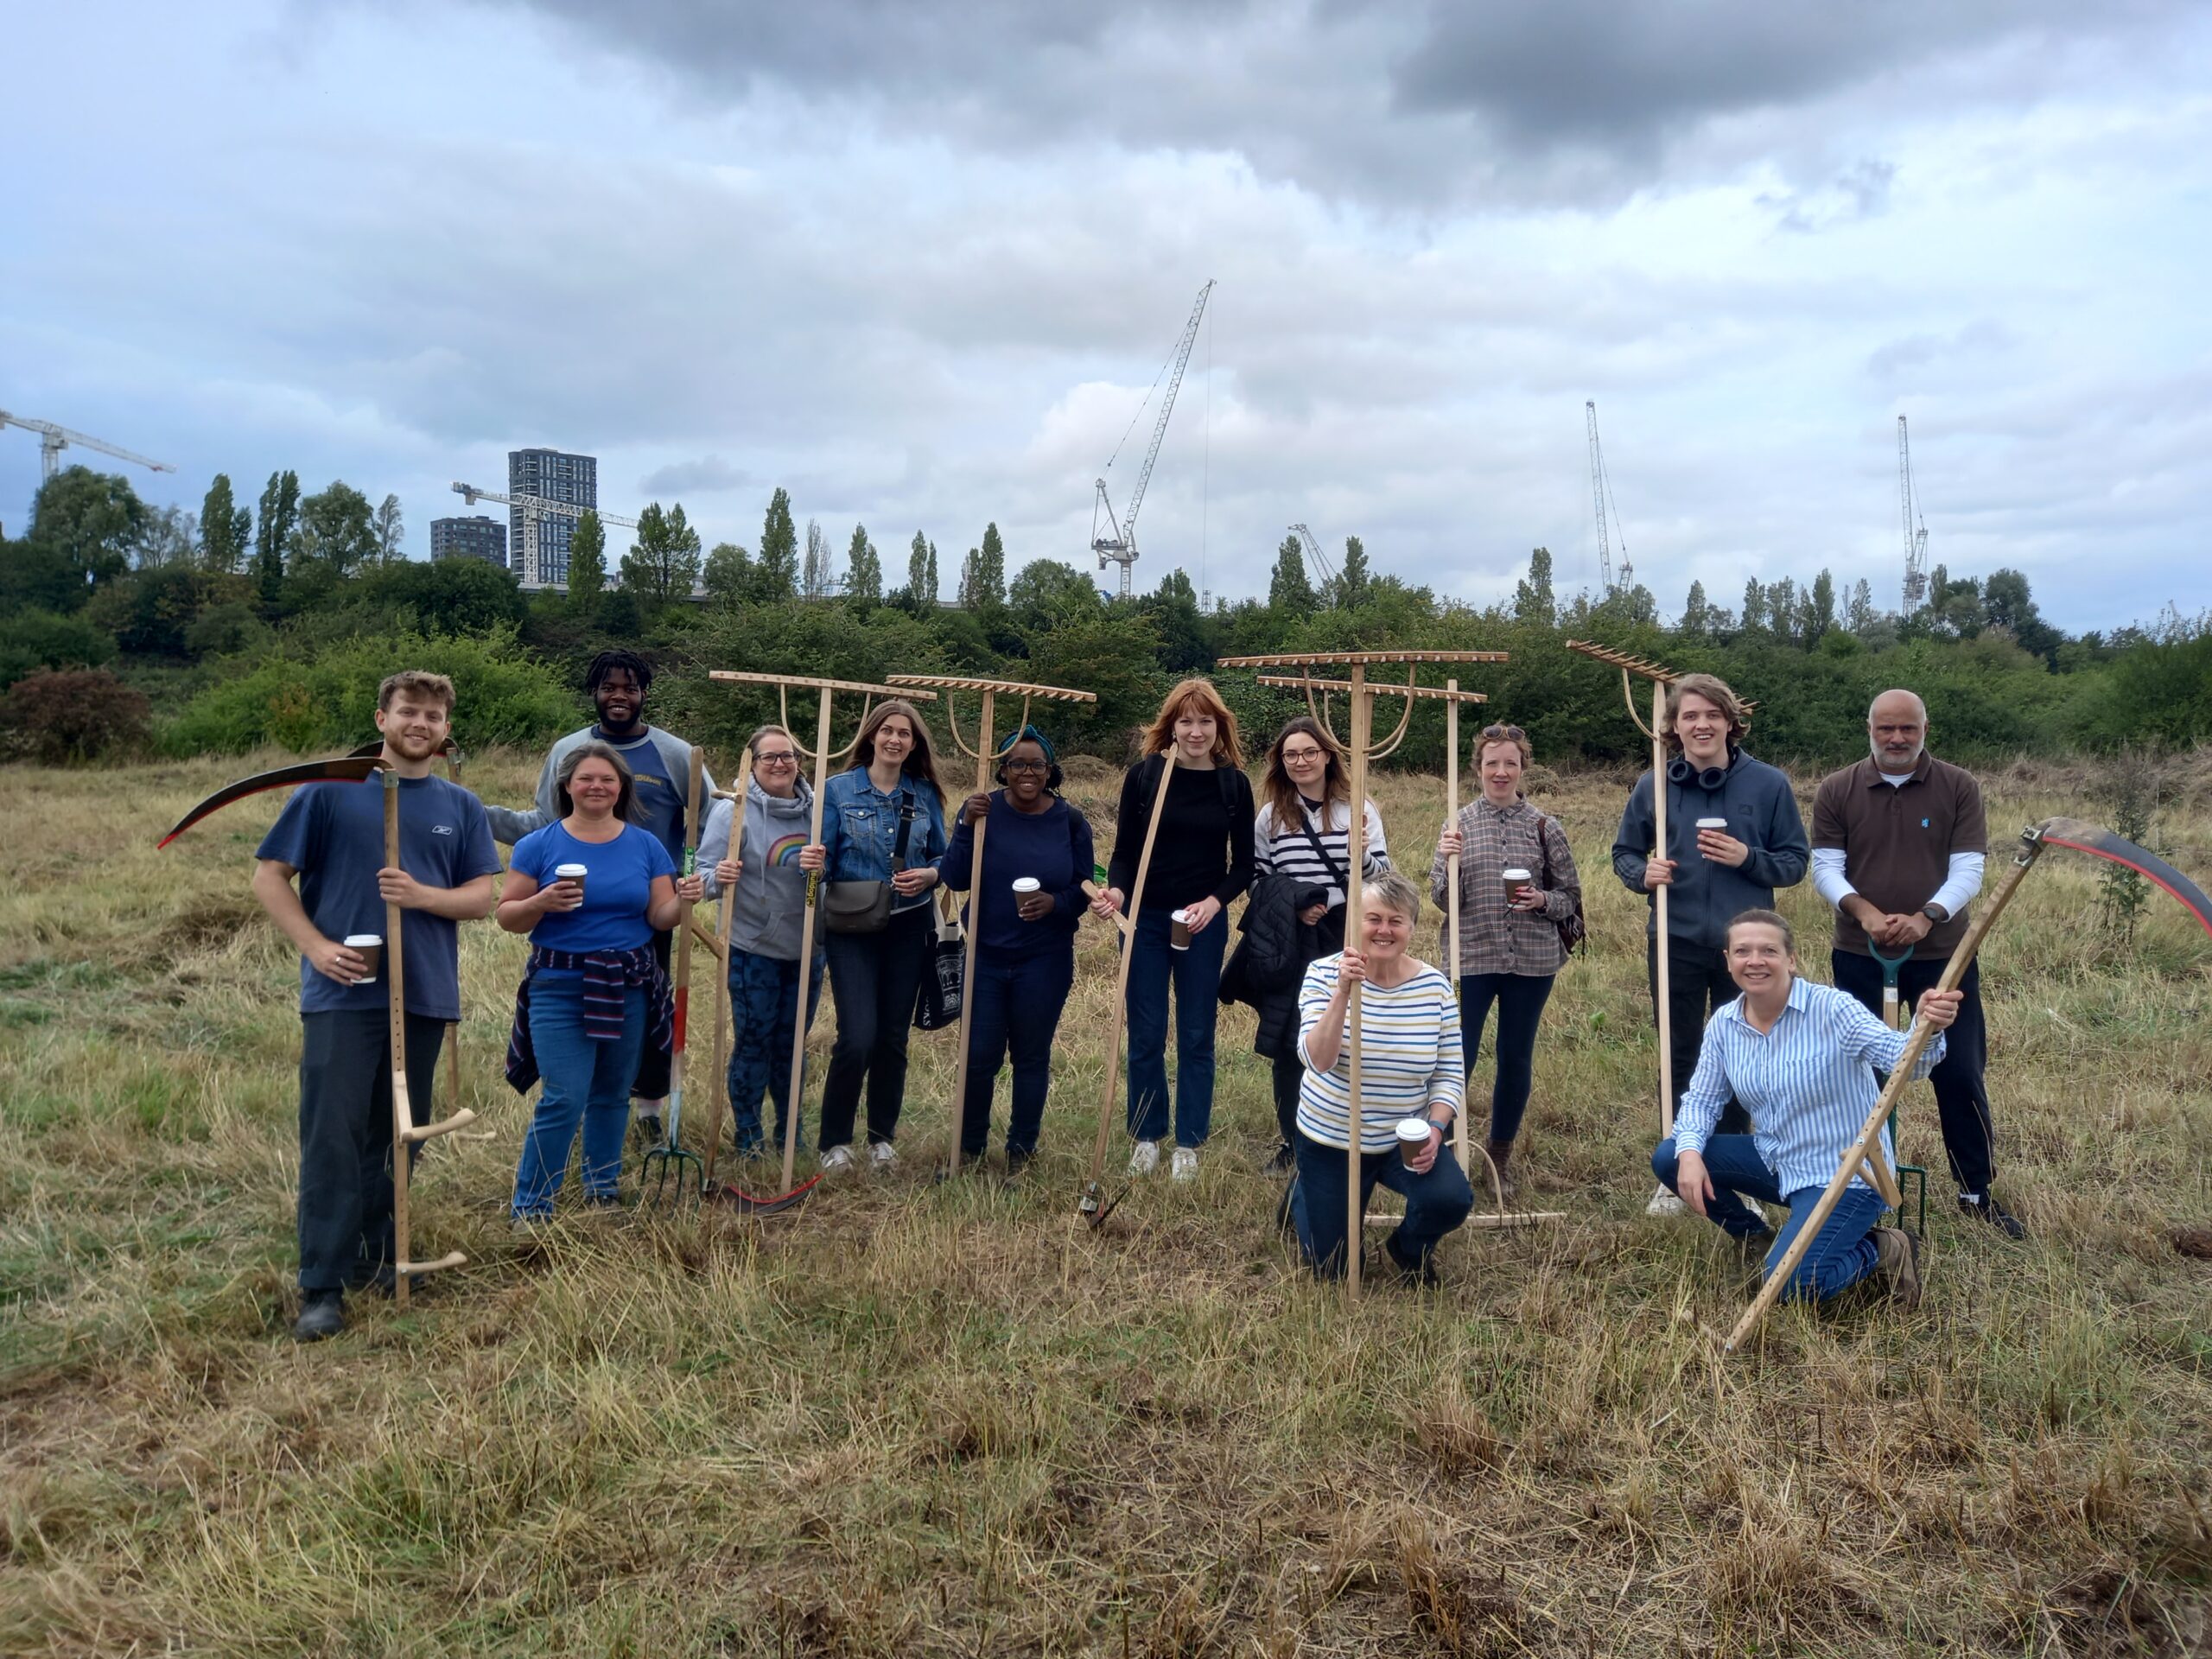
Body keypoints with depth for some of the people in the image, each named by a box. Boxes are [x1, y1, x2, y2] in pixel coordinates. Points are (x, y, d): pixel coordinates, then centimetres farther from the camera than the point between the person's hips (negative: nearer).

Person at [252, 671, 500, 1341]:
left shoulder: (460, 807, 9)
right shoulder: (329, 790, 0)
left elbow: (482, 898, 5)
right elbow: (269, 875, 1)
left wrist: (422, 895, -14)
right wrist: (316, 945, -11)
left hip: (425, 993, 3)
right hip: (342, 992, -3)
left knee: (397, 1137, 12)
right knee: (332, 1139, -4)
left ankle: (377, 1257, 27)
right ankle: (322, 1287, 4)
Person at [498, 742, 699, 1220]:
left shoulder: (646, 846, 5)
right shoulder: (538, 846, -1)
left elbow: (660, 917, 4)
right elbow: (507, 917, -1)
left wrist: (683, 900, -17)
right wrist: (541, 902, -21)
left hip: (629, 989, 3)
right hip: (560, 989, -3)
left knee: (612, 1094, 14)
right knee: (564, 1099, -9)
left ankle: (603, 1186, 31)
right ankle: (530, 1206, 3)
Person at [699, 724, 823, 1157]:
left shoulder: (817, 808, 1)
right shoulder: (734, 811, -9)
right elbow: (705, 876, -11)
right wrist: (718, 878, -33)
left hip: (807, 949, 4)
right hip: (753, 950, -4)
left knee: (792, 1043, 15)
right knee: (753, 1042, 4)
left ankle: (789, 1130, 28)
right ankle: (747, 1134, 18)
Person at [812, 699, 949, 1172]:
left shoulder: (925, 795, 6)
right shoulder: (838, 789, -2)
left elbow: (943, 859, 11)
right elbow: (823, 858, -4)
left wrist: (928, 875, -10)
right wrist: (812, 862, -26)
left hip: (908, 929, 3)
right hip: (853, 929, -3)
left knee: (894, 1037, 7)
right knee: (858, 1037, -12)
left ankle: (882, 1137, 24)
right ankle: (834, 1141, 7)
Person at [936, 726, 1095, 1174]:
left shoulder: (1071, 822, -2)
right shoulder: (982, 809, -3)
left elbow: (1084, 889, 0)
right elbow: (955, 879, -9)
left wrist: (1054, 903, -21)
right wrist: (968, 826, -22)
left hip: (1045, 963, 0)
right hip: (985, 956, 0)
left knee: (1032, 1057, 11)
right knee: (979, 1056, 4)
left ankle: (1021, 1150, 26)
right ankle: (969, 1148, 23)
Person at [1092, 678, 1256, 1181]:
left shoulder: (1234, 784, -1)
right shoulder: (1144, 775, -3)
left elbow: (1243, 863, 3)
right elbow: (1124, 851, -1)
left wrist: (1214, 901, -15)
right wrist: (1116, 889, -21)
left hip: (1203, 923, 0)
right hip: (1144, 919, 0)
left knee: (1196, 1037, 8)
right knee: (1146, 1035, 7)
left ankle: (1188, 1143, 20)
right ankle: (1147, 1136, 23)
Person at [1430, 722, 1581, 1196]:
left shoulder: (1544, 827, 2)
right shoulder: (1460, 824, 1)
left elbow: (1570, 897, 7)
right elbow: (1442, 898, -2)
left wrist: (1543, 900, -13)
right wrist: (1446, 861, -20)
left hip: (1532, 960, 1)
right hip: (1471, 958, -1)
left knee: (1517, 1058, 11)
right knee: (1458, 1057, -3)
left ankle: (1500, 1153, 28)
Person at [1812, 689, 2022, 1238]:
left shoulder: (1959, 788, -1)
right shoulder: (1836, 791, 1)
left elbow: (1968, 869, -6)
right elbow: (1825, 867, -3)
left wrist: (1926, 917, -23)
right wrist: (1864, 911, -21)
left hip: (1942, 956, 0)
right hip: (1859, 957, 1)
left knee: (1960, 1075, 3)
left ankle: (1977, 1192, 18)